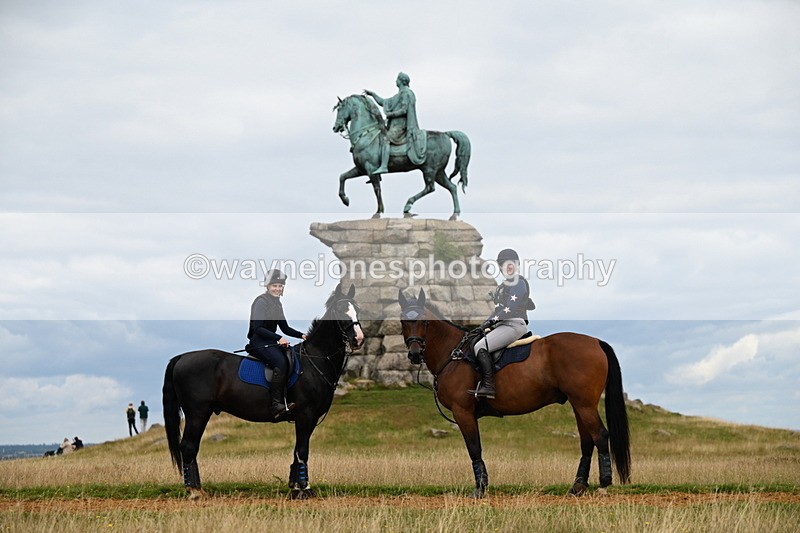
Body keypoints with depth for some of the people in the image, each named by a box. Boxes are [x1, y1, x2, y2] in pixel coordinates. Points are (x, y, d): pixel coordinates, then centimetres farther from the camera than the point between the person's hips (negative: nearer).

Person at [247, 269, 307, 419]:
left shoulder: (277, 303, 17)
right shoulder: (261, 301, -9)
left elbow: (285, 328, 22)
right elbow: (257, 328, -19)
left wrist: (302, 335, 5)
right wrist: (279, 338, -27)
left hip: (271, 342, 9)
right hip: (258, 343, -9)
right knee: (281, 363, -31)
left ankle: (285, 400, -18)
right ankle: (275, 405, -33)